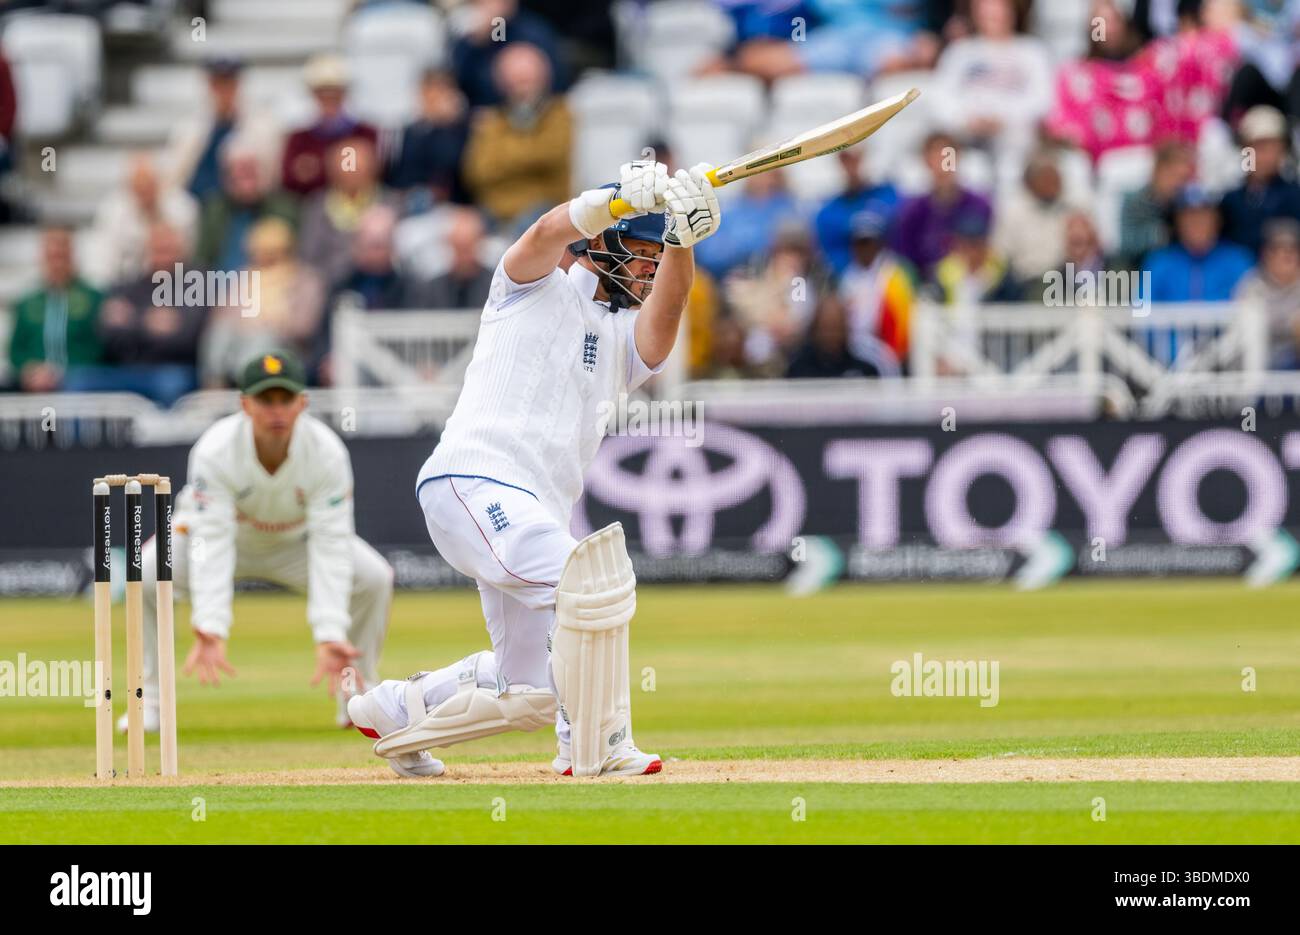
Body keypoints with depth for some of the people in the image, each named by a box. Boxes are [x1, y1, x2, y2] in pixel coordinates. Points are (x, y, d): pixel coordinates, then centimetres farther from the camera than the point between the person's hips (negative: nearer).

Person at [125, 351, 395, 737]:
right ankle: (150, 702, -11)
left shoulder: (327, 453, -31)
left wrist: (329, 636, -46)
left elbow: (330, 548, -35)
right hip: (226, 531, -1)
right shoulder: (215, 451, -35)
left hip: (295, 540, 1)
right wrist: (210, 631, -51)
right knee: (145, 574, -28)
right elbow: (211, 544, -39)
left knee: (374, 577, -22)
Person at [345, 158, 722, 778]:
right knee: (590, 580, -29)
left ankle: (394, 709, 34)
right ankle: (595, 749, -21)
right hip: (473, 484, -8)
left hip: (539, 513, 8)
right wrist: (624, 195, -31)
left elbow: (664, 313, -3)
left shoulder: (628, 337, 20)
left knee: (532, 694, 12)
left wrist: (682, 239, -22)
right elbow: (549, 234, -14)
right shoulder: (535, 289, 9)